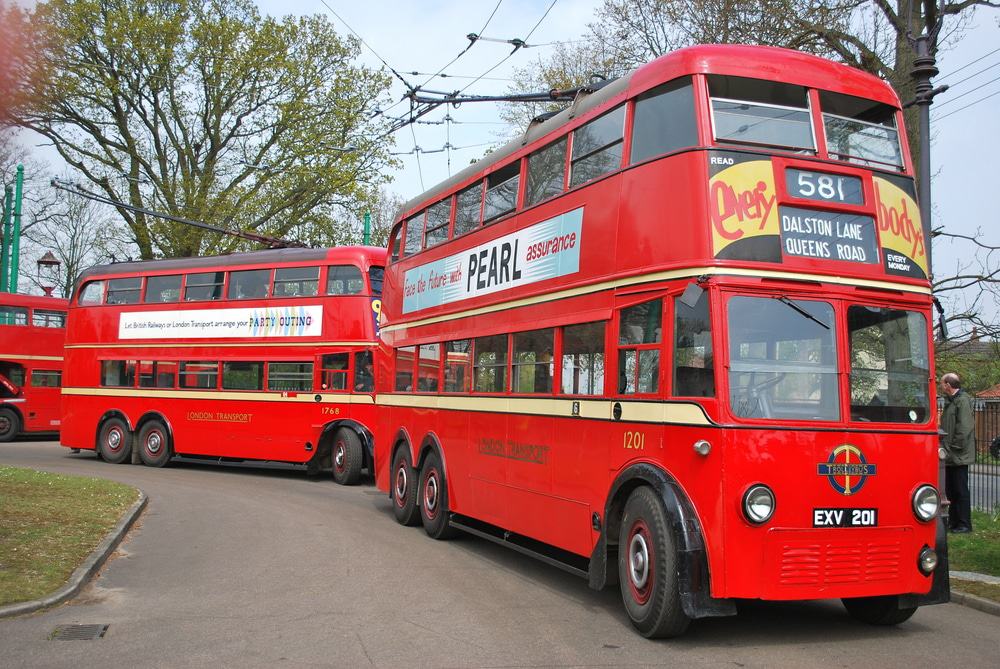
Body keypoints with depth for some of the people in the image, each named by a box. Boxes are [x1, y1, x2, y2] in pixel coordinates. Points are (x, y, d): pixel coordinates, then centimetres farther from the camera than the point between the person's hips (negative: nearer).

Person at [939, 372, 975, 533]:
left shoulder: (963, 400, -14)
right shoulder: (951, 401, 16)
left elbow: (964, 429, -21)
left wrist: (954, 448, -18)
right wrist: (945, 447, 14)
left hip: (959, 456, -10)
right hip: (951, 456, 10)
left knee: (961, 491, -2)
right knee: (951, 490, 14)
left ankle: (964, 524, 5)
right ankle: (953, 522, 22)